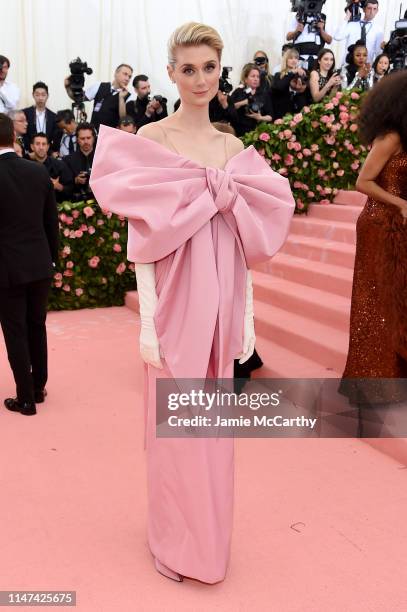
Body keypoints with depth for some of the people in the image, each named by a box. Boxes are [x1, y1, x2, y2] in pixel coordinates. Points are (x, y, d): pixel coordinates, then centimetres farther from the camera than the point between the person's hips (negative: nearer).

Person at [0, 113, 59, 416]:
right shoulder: (39, 171, -1)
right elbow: (52, 220, 5)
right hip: (40, 265, 5)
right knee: (37, 327, 18)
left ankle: (26, 399, 15)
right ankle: (39, 388, 30)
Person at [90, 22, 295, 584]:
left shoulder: (234, 148, 9)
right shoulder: (150, 140, -4)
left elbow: (246, 240, 8)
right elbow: (142, 237, -8)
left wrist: (247, 316, 5)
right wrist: (148, 321, -13)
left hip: (221, 306, 4)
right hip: (176, 305, -4)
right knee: (174, 425, 7)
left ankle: (210, 536, 36)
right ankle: (174, 541, 30)